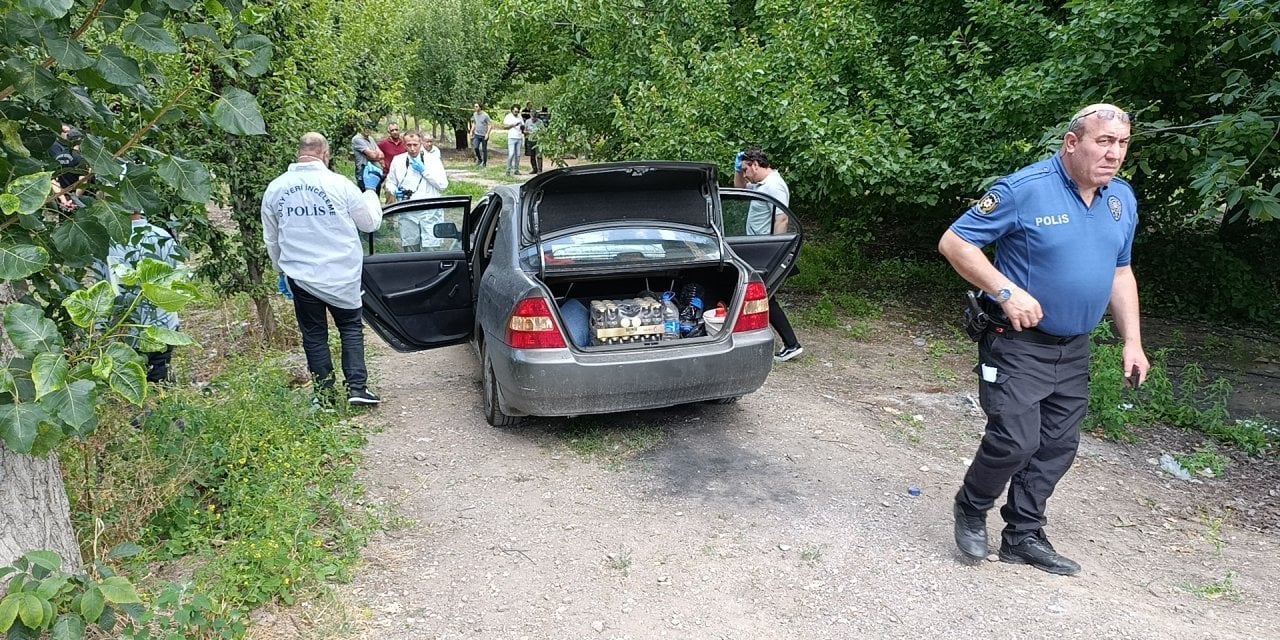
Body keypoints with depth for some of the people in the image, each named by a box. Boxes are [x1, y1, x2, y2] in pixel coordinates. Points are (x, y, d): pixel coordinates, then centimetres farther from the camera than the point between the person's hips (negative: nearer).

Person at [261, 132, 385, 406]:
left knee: (314, 335, 13)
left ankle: (325, 395, 17)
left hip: (300, 277, 2)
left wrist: (281, 270, 25)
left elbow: (271, 239, 12)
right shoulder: (339, 184, -11)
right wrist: (370, 189, 14)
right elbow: (370, 223, 1)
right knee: (351, 328, 13)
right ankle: (357, 388, 4)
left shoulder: (275, 188, 1)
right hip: (341, 275, -2)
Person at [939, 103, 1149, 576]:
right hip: (1018, 343, -7)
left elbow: (1120, 272, 17)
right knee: (1015, 440, -12)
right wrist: (1007, 292, -24)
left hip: (1073, 351, 7)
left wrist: (1132, 341, 10)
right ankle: (971, 508, 16)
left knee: (1057, 447, 10)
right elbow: (954, 242, -15)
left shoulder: (1123, 199, 7)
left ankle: (1024, 536, 24)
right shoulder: (1024, 189, -15)